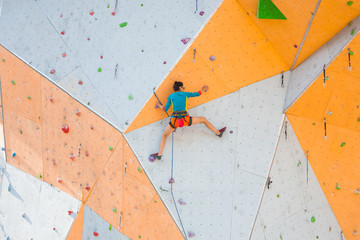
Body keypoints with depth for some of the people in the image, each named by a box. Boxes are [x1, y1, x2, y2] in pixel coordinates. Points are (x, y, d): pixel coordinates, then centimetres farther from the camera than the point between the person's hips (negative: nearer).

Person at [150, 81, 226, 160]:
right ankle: (218, 133, 28)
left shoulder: (170, 96, 12)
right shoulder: (185, 94, 12)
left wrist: (159, 105, 36)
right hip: (185, 119, -1)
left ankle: (159, 154, 4)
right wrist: (204, 89, 45)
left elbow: (165, 109, 16)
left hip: (174, 120, 1)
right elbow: (198, 94, 25)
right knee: (203, 120, 21)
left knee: (164, 135, 20)